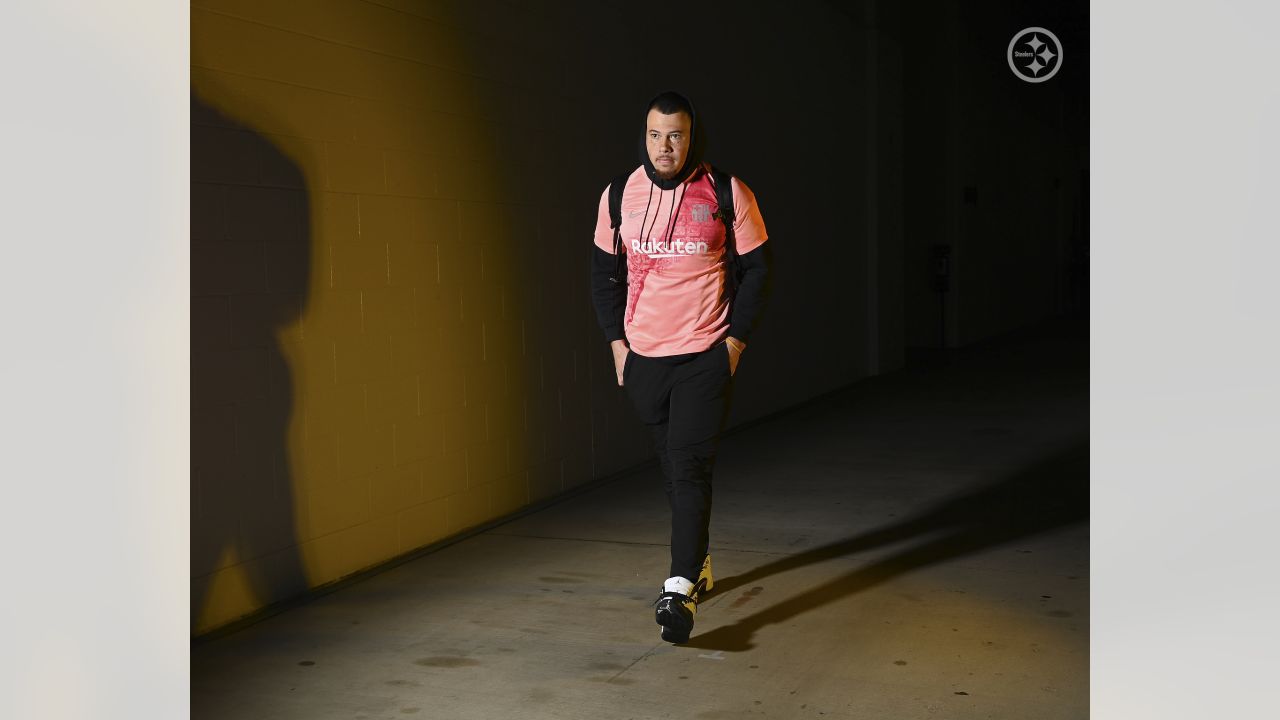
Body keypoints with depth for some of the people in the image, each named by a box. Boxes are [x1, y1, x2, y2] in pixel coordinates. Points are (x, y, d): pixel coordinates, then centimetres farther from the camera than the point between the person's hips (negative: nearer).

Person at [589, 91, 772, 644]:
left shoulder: (727, 194, -6)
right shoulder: (620, 196, 2)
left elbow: (756, 267, 0)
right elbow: (604, 271, 12)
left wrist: (736, 337, -6)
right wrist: (616, 339, 5)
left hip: (706, 355, -4)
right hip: (643, 355, 4)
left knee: (689, 467, -13)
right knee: (671, 466, 14)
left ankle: (680, 589, -16)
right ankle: (699, 562, 32)